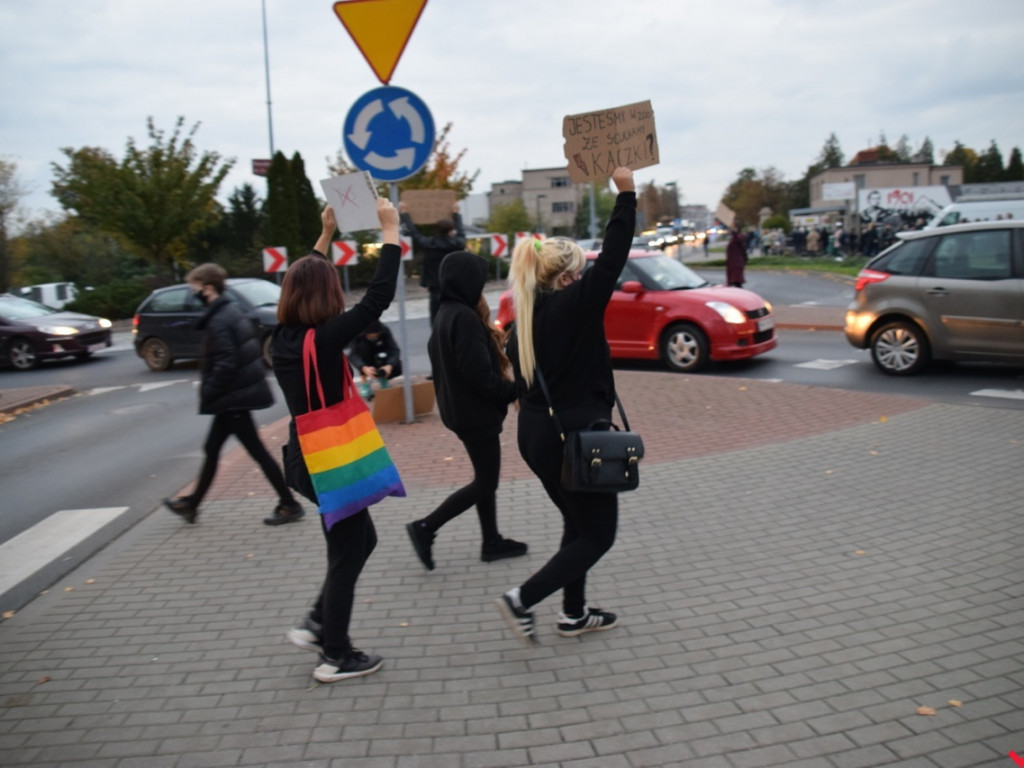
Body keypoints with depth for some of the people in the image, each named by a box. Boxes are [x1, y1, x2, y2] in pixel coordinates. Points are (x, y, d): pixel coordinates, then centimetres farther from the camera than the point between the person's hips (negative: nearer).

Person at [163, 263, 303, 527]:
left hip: (233, 397, -10)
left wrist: (207, 394, -14)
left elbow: (225, 365, -25)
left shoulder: (218, 322, -20)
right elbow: (255, 346, 15)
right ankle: (192, 504, 31)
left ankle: (289, 505, 6)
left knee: (257, 451, -2)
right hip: (242, 390, 10)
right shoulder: (232, 311, 9)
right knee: (212, 449, 18)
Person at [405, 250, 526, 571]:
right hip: (476, 412, -10)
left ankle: (491, 542, 26)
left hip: (461, 409, 10)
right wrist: (516, 390, -15)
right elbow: (480, 374, -26)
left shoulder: (446, 314, 9)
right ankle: (426, 527, 4)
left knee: (486, 478, 17)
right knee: (485, 483, 1)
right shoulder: (464, 318, -23)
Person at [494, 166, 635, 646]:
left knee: (578, 524, 23)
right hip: (575, 438, -9)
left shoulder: (526, 316, 6)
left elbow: (522, 377, 11)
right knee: (599, 534, 6)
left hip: (536, 435, 9)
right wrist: (625, 193, -12)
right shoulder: (573, 305, -17)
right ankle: (522, 599, 0)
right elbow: (612, 259, -18)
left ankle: (574, 614, 30)